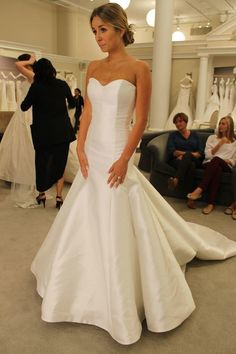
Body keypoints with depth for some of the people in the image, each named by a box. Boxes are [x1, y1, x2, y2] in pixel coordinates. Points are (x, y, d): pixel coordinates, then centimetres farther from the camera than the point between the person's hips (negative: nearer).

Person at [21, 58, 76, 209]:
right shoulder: (62, 84, 0)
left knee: (42, 161, 15)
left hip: (44, 131, -1)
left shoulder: (36, 86, -8)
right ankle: (59, 196, 6)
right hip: (63, 131, 2)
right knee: (60, 162, 10)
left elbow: (24, 107, -1)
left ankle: (42, 193, 23)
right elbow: (72, 104, 13)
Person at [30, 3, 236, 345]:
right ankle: (90, 287, 40)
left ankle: (123, 304, 22)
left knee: (119, 229, 0)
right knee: (87, 222, 16)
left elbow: (141, 120, -10)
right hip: (93, 154, 6)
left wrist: (124, 159, -17)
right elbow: (87, 113, 10)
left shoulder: (138, 68, -6)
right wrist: (81, 150, 0)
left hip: (117, 155, -6)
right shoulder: (93, 67, 10)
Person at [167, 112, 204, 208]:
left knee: (188, 157, -36)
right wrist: (189, 154, -15)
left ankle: (176, 179, -54)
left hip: (194, 160, 1)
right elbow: (171, 151, -1)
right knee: (190, 165, -37)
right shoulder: (173, 135, 17)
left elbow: (201, 151, 6)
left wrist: (185, 155, -13)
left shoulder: (194, 135, 20)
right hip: (177, 160, -1)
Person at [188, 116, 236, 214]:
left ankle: (199, 190, -49)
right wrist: (220, 144, -2)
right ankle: (211, 203, -45)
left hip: (226, 166, -1)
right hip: (210, 164, 1)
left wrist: (226, 161, -9)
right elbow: (208, 155, 6)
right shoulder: (212, 137, 21)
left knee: (216, 159, -39)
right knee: (217, 170, -39)